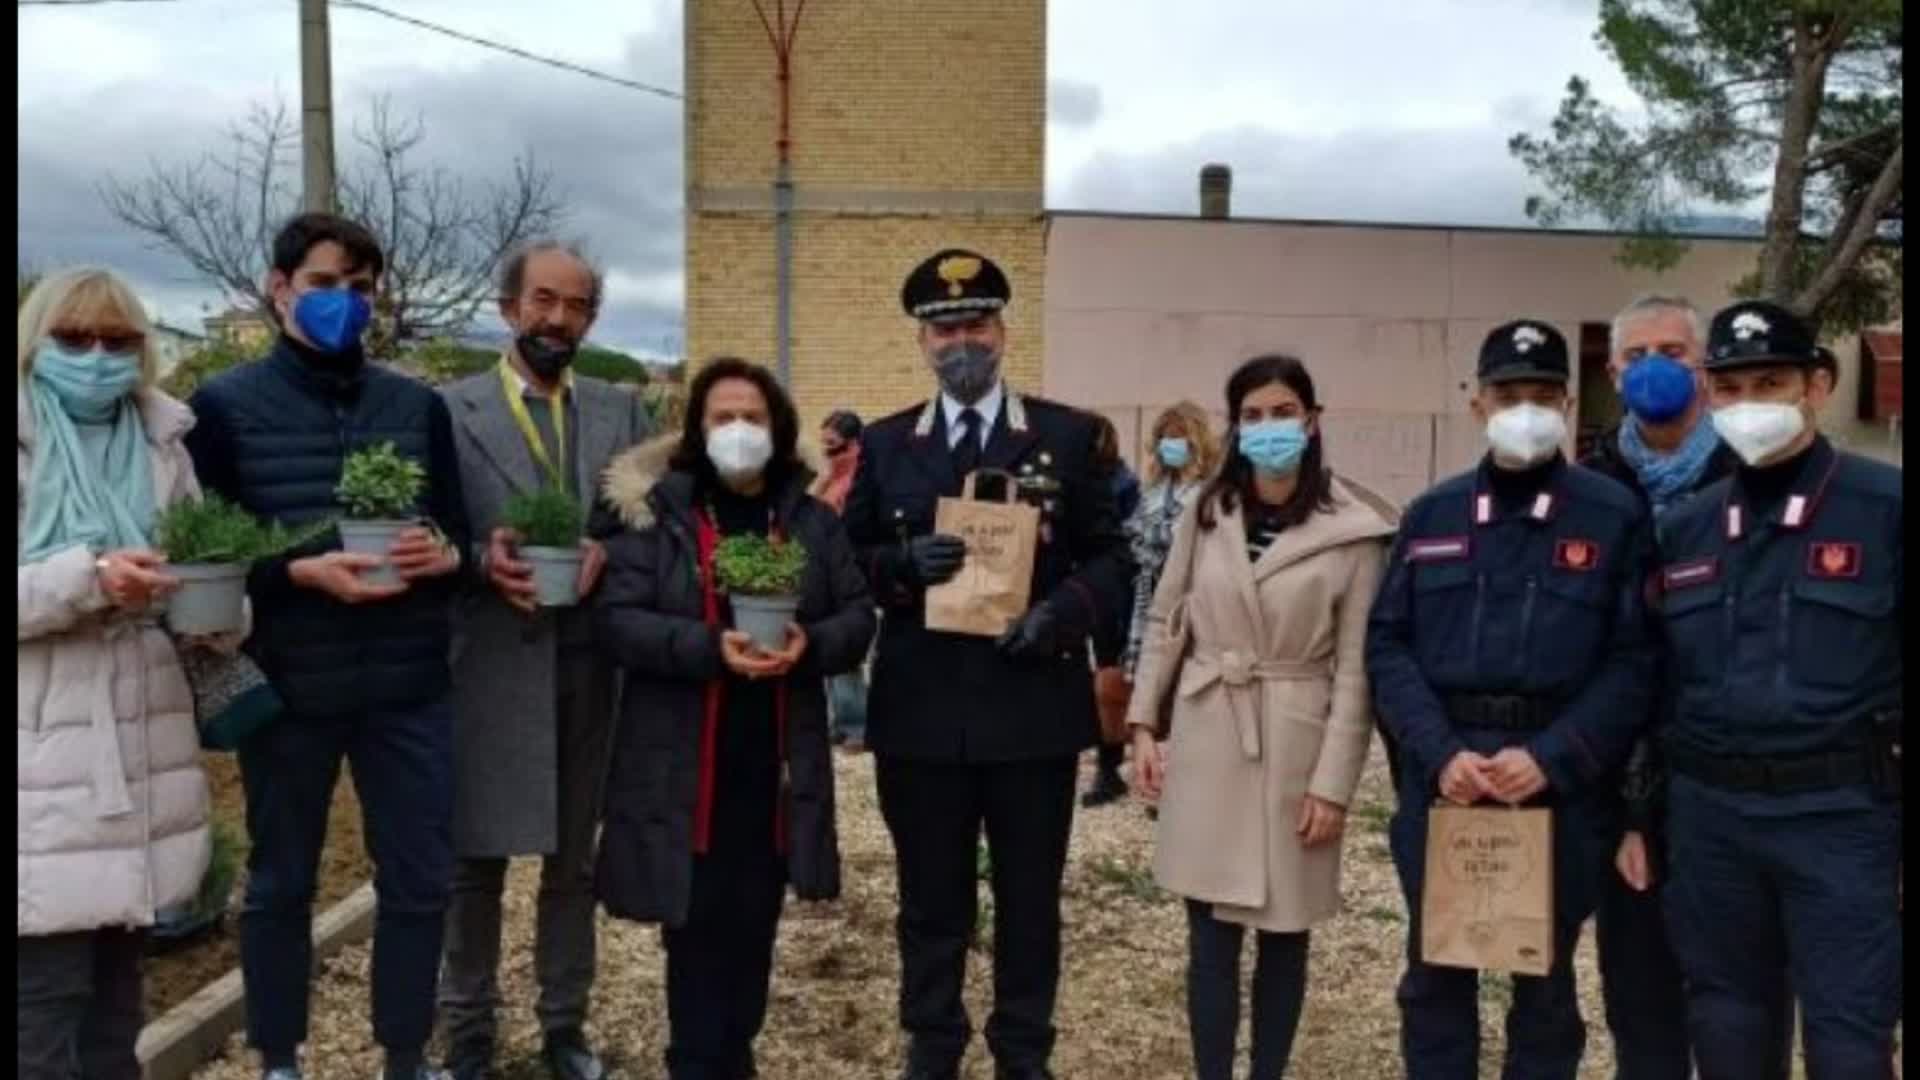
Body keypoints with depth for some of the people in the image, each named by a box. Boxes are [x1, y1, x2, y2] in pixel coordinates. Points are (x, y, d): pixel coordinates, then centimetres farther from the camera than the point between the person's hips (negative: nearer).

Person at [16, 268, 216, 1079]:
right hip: (46, 757, -5)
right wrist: (88, 578, -23)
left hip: (141, 743, 5)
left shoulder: (162, 447, 12)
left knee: (119, 976, 15)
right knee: (44, 989, -2)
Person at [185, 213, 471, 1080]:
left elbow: (460, 535, 10)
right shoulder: (224, 406, 0)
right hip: (287, 687, -2)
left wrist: (444, 558, -13)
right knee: (281, 882, 12)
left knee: (418, 879, 8)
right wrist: (301, 572, -20)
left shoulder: (420, 406, 8)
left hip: (408, 688, 2)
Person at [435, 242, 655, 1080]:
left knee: (574, 859, 12)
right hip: (489, 663, -2)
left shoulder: (621, 411, 10)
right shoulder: (452, 409, 1)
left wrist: (607, 555, -15)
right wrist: (483, 558, -20)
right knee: (476, 859, 6)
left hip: (590, 663, 3)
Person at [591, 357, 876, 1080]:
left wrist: (811, 642, -15)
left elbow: (859, 617, 7)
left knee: (754, 923, 11)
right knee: (698, 925, 3)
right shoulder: (655, 513, -1)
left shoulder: (813, 521, 8)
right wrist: (710, 646, -22)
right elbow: (616, 619, -8)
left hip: (778, 760, 3)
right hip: (683, 761, -3)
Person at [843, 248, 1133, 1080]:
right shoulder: (884, 444, 5)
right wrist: (904, 562, -16)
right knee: (931, 900, 14)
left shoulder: (1067, 435, 2)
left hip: (1034, 707, -1)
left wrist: (1062, 610, -16)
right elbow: (849, 564, 5)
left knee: (1030, 900, 13)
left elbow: (1111, 558, 2)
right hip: (921, 711, 1)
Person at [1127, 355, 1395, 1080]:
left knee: (1284, 934, 10)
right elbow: (1166, 623, 8)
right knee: (1211, 939, 5)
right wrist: (1143, 722, 2)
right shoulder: (1205, 515, 3)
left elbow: (1356, 669, -7)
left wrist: (1333, 782, -10)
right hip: (1209, 743, 2)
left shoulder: (1354, 531, -8)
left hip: (1296, 748, -2)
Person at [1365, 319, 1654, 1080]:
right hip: (1441, 777, 2)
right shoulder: (1431, 516, 6)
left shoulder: (1615, 515, -1)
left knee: (1545, 978, 14)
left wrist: (1551, 758, -16)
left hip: (1560, 783, -2)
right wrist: (1439, 752, -11)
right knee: (1435, 972, 12)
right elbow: (1387, 645, 2)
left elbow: (1633, 661, -6)